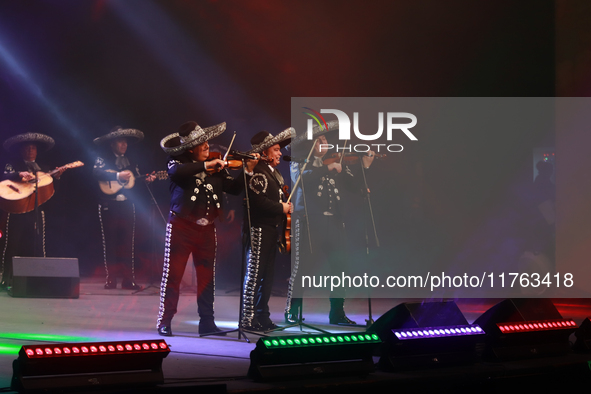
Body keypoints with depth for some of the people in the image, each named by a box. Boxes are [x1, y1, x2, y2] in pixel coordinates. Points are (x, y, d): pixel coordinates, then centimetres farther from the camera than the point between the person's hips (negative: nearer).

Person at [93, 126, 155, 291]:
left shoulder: (130, 161, 15)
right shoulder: (103, 159, 0)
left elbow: (136, 180, 15)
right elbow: (97, 172, -19)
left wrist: (147, 179, -5)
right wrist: (118, 176, -26)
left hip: (127, 206, 4)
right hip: (109, 206, -4)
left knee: (127, 242, 1)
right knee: (110, 242, 0)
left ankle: (128, 280, 1)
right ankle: (111, 280, 4)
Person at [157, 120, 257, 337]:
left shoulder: (216, 167, 8)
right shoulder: (179, 162, -3)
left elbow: (234, 188, 7)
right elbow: (176, 172, -27)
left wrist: (247, 171, -7)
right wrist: (205, 165, -29)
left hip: (207, 228, 4)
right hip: (181, 227, -4)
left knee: (207, 276, 6)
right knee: (172, 274, -1)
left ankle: (207, 322, 13)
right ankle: (165, 321, 5)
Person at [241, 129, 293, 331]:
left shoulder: (273, 172, 18)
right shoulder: (258, 171, -14)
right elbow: (258, 200, -24)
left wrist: (286, 206, 6)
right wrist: (281, 208, -14)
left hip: (270, 229, 10)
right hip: (259, 229, -10)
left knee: (267, 275, 13)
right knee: (254, 274, -7)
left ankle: (262, 316, 20)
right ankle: (248, 318, -3)